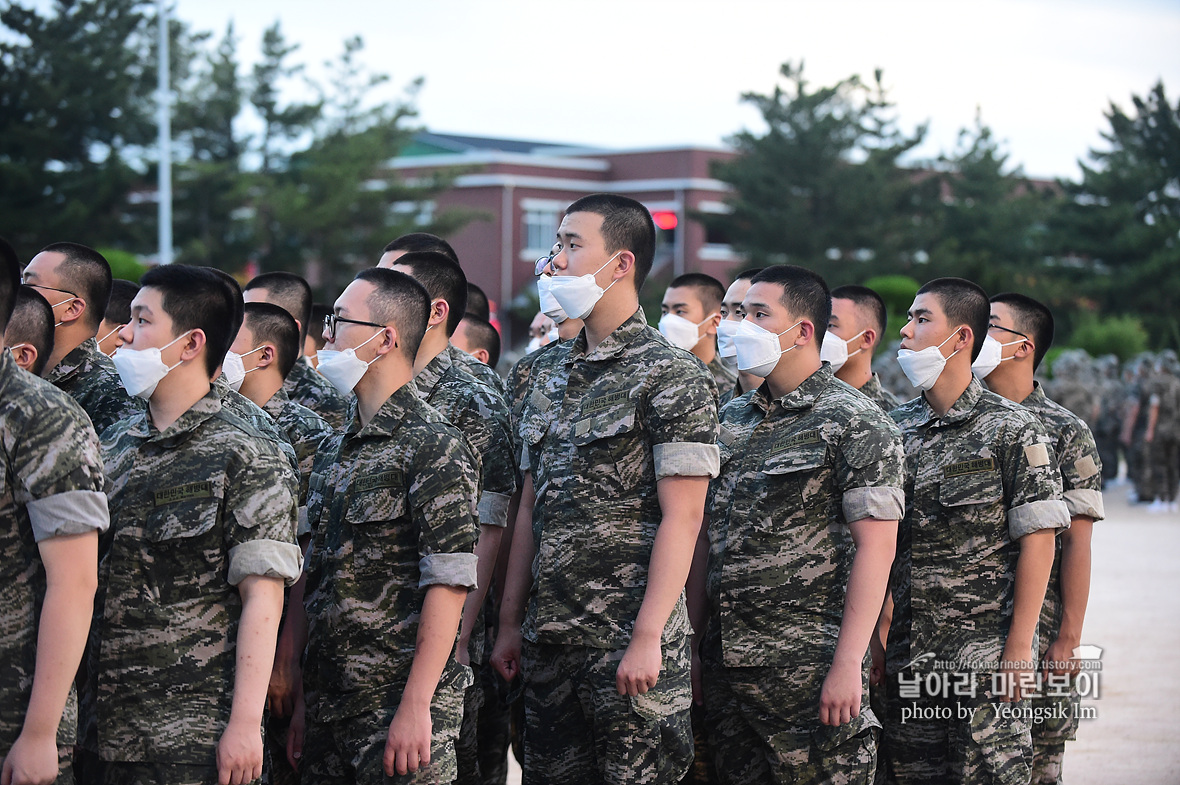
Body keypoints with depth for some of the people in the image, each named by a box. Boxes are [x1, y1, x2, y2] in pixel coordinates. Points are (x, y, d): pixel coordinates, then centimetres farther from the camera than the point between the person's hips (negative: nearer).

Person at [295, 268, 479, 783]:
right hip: (330, 709, 7)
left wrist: (415, 706, -20)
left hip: (400, 705, -7)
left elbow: (448, 585, -16)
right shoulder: (334, 450, 13)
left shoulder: (434, 446, -10)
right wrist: (305, 698, 13)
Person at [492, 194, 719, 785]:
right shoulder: (549, 372, 13)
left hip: (627, 644, -6)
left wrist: (647, 638, -19)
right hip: (548, 642, 7)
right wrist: (511, 623, 12)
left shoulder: (672, 375, -8)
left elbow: (682, 518, -13)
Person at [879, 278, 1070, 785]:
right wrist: (878, 629, 9)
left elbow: (1037, 542, -8)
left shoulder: (1012, 430, -5)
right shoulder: (896, 428, 10)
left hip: (987, 652, -5)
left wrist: (1019, 648, -13)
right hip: (908, 654, 5)